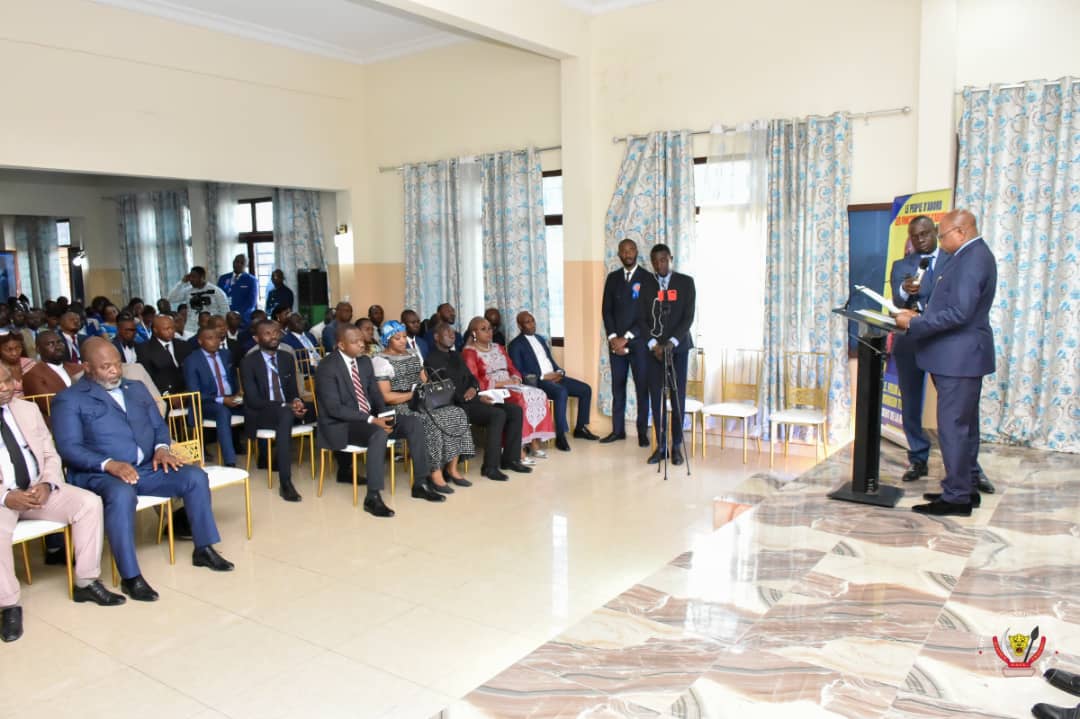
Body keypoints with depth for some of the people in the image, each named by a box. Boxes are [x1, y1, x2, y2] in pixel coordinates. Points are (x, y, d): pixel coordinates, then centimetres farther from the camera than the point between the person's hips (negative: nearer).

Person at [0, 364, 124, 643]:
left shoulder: (29, 409, 12)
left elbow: (51, 456, 12)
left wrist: (46, 485, -9)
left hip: (38, 488, 4)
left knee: (89, 502, -18)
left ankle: (86, 582, -7)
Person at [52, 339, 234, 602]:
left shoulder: (137, 389, 20)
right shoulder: (69, 400, 0)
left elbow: (159, 425, 18)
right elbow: (69, 447, -10)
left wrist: (161, 447, -6)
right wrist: (109, 464, -26)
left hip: (147, 468, 6)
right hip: (99, 474, -6)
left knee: (196, 476, -15)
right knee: (122, 495, -38)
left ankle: (203, 549, -1)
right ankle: (130, 577, -29)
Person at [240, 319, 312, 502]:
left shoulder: (287, 358, 10)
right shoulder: (248, 362, -7)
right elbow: (253, 400, -15)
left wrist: (296, 401, -13)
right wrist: (286, 407, -25)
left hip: (287, 410, 5)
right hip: (259, 415, -5)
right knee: (286, 415, -39)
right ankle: (285, 482, -42)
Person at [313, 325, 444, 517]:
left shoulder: (365, 361, 7)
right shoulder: (327, 368, -16)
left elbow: (375, 393, 13)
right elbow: (334, 408, -21)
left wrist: (382, 415, -9)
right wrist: (371, 420, -26)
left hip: (369, 418, 8)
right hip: (341, 425, -8)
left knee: (413, 423, -11)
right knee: (379, 433, -37)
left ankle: (420, 484, -4)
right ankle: (373, 497, -31)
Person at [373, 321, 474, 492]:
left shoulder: (413, 355, 18)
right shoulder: (381, 361, -5)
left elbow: (425, 381, 17)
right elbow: (386, 397, -13)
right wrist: (413, 394, -17)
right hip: (399, 407, -7)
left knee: (456, 414, -16)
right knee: (431, 421, -34)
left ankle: (451, 468, -13)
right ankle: (435, 473, -23)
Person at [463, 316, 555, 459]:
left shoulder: (498, 348, 22)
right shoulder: (469, 352, -3)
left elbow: (512, 368, 19)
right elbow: (473, 381, -13)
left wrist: (515, 379, -5)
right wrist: (498, 383, -18)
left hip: (510, 386, 8)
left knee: (538, 394, -16)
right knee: (519, 399, -33)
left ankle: (535, 443, -17)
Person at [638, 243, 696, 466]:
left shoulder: (686, 282, 0)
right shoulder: (645, 283, 5)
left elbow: (688, 316, -5)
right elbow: (641, 318, 2)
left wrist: (672, 342, -15)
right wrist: (653, 344, -10)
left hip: (678, 347, -1)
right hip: (653, 348, 1)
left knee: (678, 397, 1)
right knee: (656, 398, 1)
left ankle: (676, 446, 10)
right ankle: (661, 446, 9)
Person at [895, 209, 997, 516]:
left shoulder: (972, 259, -19)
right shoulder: (973, 255, 15)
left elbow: (959, 313, -25)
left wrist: (913, 324, -19)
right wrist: (920, 315, 9)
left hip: (959, 357, -11)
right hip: (963, 356, 11)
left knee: (953, 426, -5)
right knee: (964, 425, 16)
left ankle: (956, 497, 2)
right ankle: (967, 487, 27)